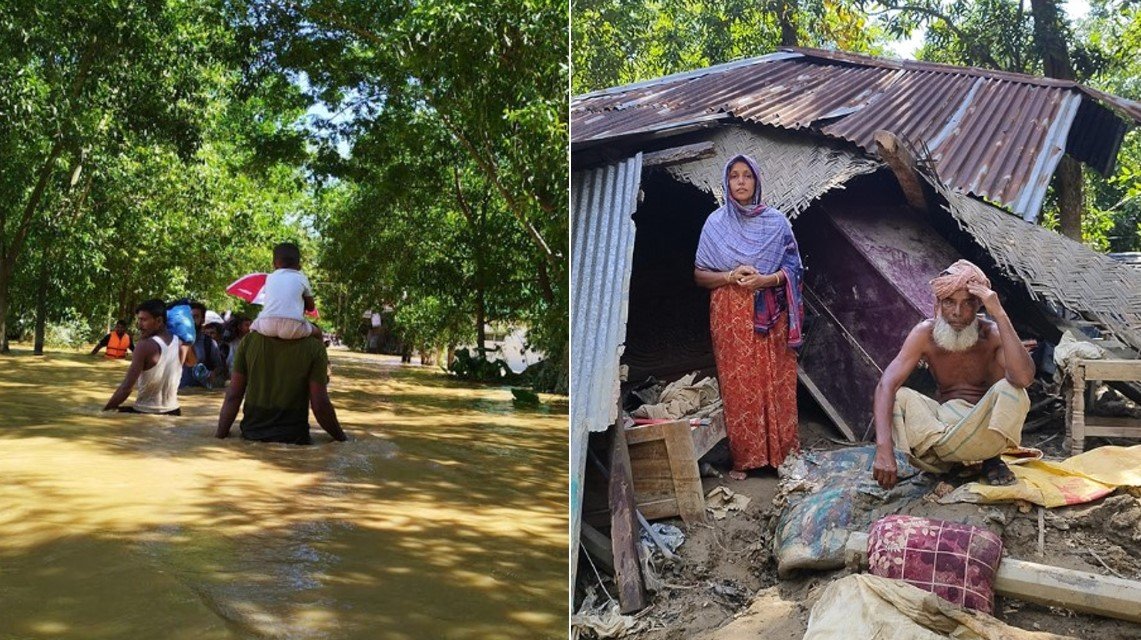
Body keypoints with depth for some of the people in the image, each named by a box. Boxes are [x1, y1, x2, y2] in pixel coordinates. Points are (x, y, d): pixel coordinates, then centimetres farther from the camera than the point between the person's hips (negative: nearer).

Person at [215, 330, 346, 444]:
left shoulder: (249, 340, -2)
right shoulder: (314, 347, -10)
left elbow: (233, 396, -1)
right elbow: (320, 406, -11)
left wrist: (220, 435, 8)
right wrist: (341, 437, 3)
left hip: (251, 437, 3)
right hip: (294, 439, -3)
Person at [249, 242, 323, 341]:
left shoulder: (270, 278, 19)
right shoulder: (302, 279, 13)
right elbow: (311, 307, 18)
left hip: (268, 325, 2)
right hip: (293, 328, -2)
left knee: (254, 325, 35)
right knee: (317, 331, 25)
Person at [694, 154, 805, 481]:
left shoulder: (776, 221, 3)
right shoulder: (715, 223, 2)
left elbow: (793, 267, 3)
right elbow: (699, 275, 2)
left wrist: (766, 279, -15)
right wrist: (731, 276, -15)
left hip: (771, 315, 1)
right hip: (732, 316, 0)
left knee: (775, 381, 4)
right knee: (738, 384, 2)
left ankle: (780, 450, 17)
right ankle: (742, 457, 12)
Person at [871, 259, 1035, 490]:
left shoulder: (992, 333, -15)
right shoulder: (925, 334, -13)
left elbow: (1024, 378, -36)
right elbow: (886, 386, -25)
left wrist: (999, 314, -36)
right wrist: (884, 450, -40)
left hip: (985, 423, 0)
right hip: (942, 418, 0)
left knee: (1010, 390, -31)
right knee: (897, 398, -26)